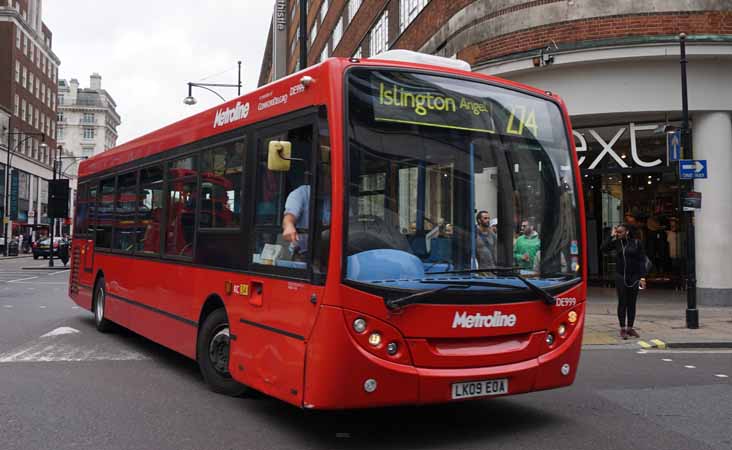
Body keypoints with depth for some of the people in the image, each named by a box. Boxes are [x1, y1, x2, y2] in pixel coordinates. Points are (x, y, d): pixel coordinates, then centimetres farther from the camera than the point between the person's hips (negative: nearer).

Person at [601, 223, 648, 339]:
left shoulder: (636, 243, -1)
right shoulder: (616, 242, 2)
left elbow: (642, 261, -1)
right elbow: (603, 249, -12)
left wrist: (642, 277, -7)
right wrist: (611, 236, -12)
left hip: (634, 277, 0)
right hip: (620, 276, 0)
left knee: (631, 303, 8)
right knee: (622, 302, 1)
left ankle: (630, 328, 17)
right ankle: (622, 329, 5)